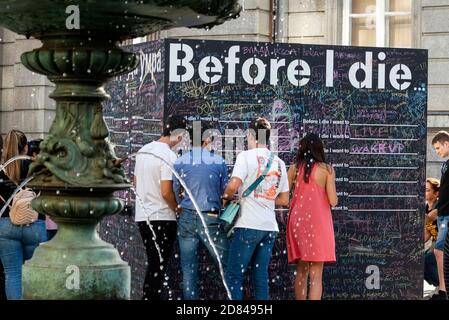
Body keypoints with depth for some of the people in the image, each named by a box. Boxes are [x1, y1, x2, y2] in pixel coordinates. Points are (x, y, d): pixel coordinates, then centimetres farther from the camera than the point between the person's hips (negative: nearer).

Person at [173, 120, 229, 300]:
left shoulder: (179, 162, 1)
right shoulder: (218, 162, -3)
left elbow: (176, 192, 7)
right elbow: (225, 191, 5)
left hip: (186, 218, 2)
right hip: (211, 218, -2)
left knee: (188, 269, 6)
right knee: (226, 265, 4)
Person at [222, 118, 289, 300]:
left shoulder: (246, 156, -4)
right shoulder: (279, 162, 13)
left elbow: (233, 185, -18)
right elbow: (284, 200, 16)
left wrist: (226, 197, 1)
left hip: (248, 225, -6)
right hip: (270, 227, 6)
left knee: (234, 276, -2)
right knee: (261, 277, 8)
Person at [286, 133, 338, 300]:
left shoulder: (294, 168, 3)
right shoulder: (326, 169, -3)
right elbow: (333, 201, -7)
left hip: (298, 221, 3)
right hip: (318, 223, -3)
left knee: (301, 271, 16)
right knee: (316, 275, -4)